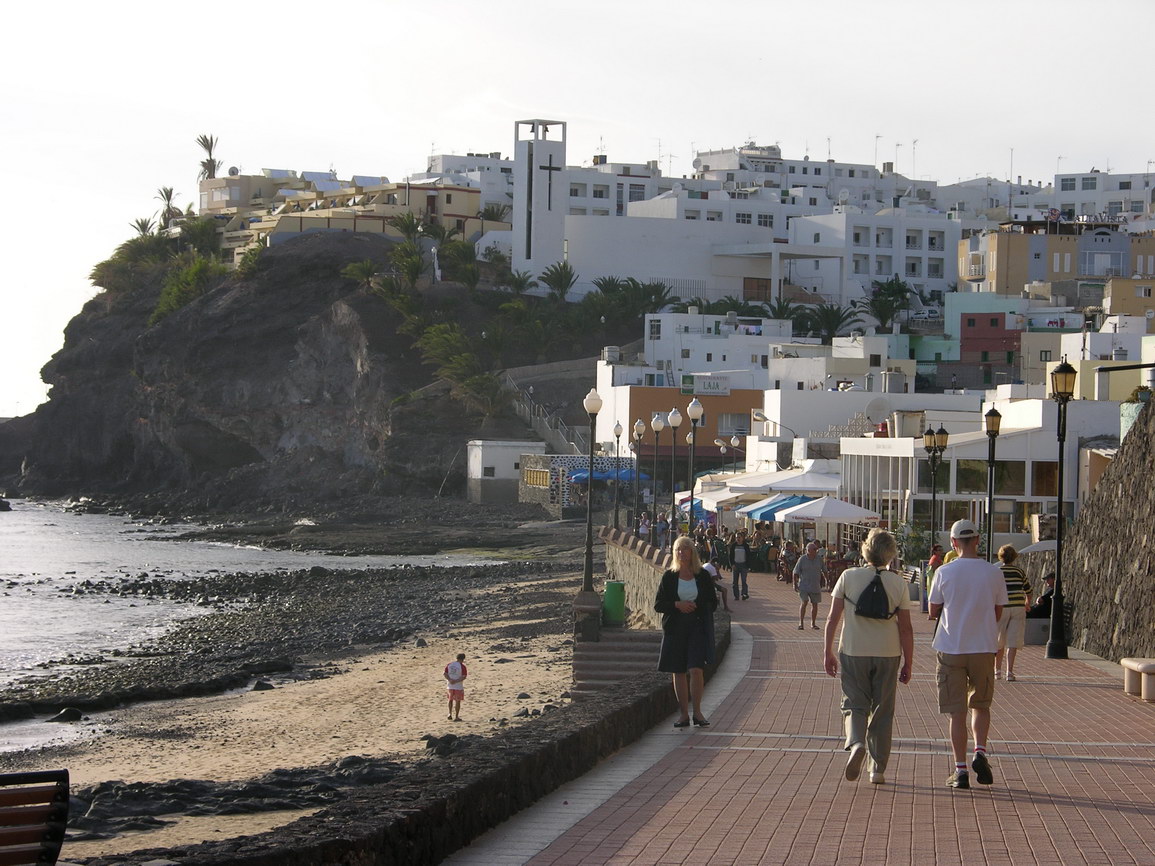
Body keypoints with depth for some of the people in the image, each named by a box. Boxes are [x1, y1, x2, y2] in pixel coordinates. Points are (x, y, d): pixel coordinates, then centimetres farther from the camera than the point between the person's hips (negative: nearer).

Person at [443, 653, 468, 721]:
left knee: (451, 699, 23)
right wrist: (456, 681, -20)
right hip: (458, 686, -4)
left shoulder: (449, 665, 3)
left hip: (450, 685, 4)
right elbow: (464, 677, -19)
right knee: (458, 701, 6)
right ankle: (456, 717, 8)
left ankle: (450, 714, 14)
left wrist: (450, 680, -13)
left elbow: (444, 673, -3)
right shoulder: (462, 666, -12)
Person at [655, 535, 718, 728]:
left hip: (698, 627, -1)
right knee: (679, 672, 3)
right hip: (675, 629, 1)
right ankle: (684, 714, 11)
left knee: (695, 669, -13)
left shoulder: (702, 575, 5)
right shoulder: (668, 576, 5)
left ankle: (697, 712, -3)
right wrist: (677, 605, -13)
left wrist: (696, 607, -7)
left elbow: (713, 602, 10)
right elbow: (658, 604, 3)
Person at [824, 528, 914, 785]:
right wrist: (908, 663, 6)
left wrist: (829, 652, 5)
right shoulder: (898, 583, -2)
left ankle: (856, 743, -21)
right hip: (888, 653, 1)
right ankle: (878, 769, 13)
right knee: (883, 710, 11)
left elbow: (832, 619, -4)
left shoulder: (849, 577, -4)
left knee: (855, 705, 9)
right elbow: (906, 627, -1)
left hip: (853, 652, -1)